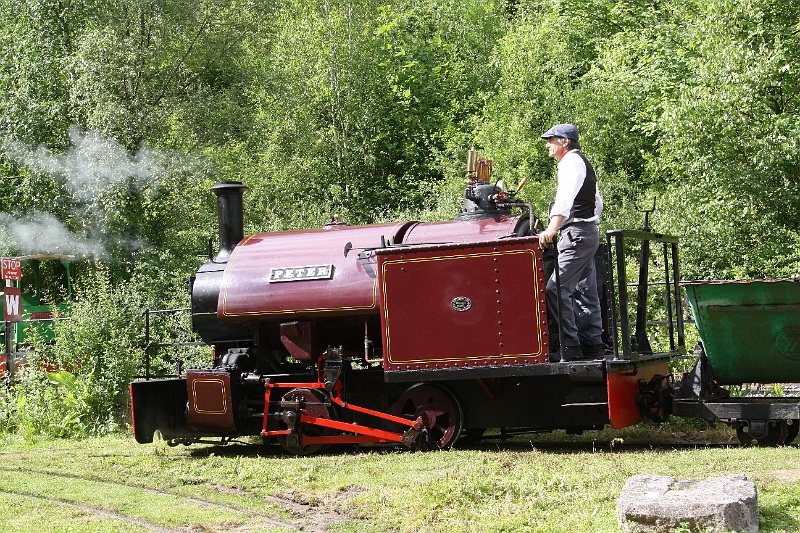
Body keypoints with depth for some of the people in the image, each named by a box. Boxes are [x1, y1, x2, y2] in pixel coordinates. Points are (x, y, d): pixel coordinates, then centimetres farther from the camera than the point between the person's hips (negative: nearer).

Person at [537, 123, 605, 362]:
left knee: (556, 289, -16)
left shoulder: (571, 162, -8)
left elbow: (565, 198, -27)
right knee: (586, 292, 8)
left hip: (576, 233, -11)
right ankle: (593, 345, 8)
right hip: (590, 233, 11)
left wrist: (552, 228, -38)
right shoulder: (583, 162, 23)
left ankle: (570, 346, -19)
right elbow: (597, 202, 31)